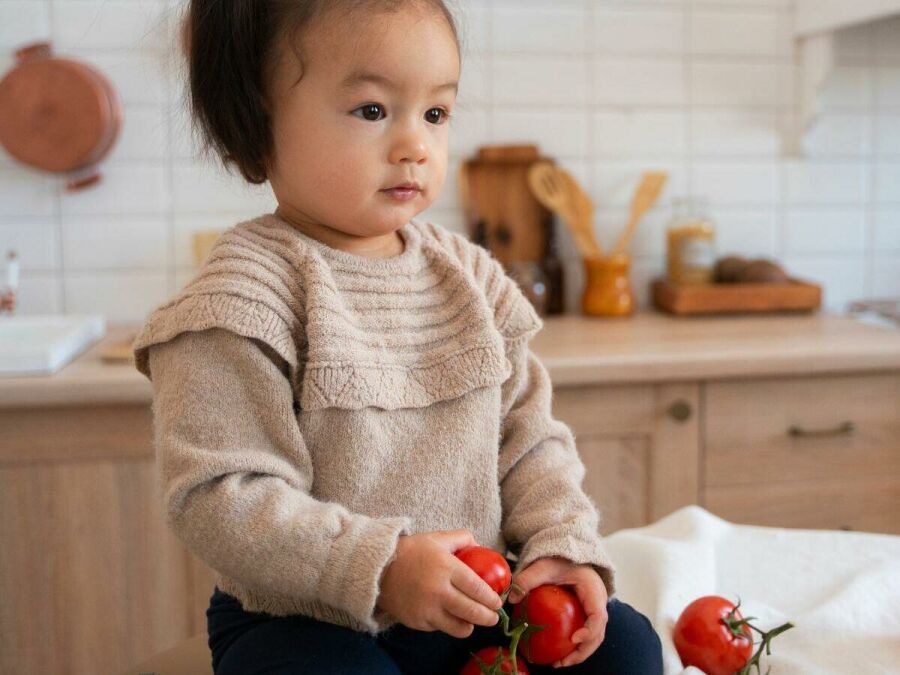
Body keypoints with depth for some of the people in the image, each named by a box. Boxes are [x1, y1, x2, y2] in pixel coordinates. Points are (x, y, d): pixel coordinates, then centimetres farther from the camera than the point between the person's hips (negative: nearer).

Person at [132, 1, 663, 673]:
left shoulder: (467, 272, 3)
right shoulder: (245, 295, -17)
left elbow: (528, 436, 7)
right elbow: (219, 498, -21)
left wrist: (562, 541, -9)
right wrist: (378, 566, -26)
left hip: (470, 605, 5)